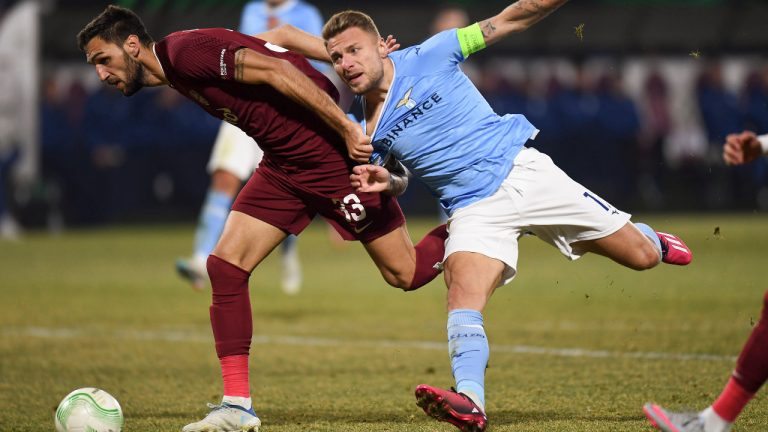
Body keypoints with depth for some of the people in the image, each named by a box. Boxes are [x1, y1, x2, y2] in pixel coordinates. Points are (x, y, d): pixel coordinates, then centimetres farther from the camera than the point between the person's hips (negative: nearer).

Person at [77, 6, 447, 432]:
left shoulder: (185, 51, -21)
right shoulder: (177, 75, 8)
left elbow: (277, 71, -25)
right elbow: (280, 36, 11)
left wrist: (347, 127, -26)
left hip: (333, 153, -9)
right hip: (284, 164, 9)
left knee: (405, 274, 0)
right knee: (225, 265, -4)